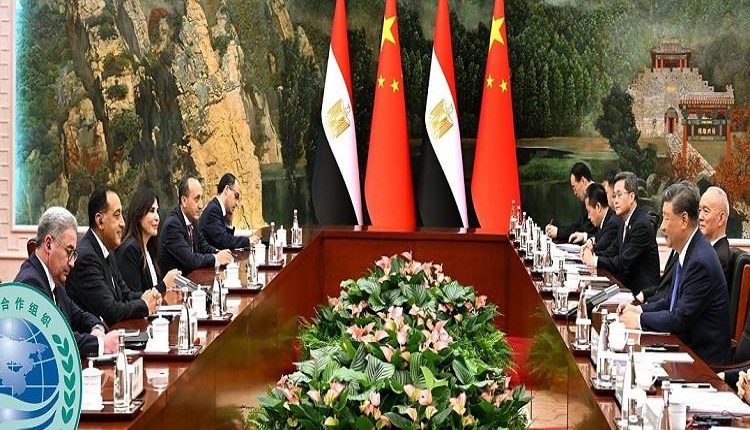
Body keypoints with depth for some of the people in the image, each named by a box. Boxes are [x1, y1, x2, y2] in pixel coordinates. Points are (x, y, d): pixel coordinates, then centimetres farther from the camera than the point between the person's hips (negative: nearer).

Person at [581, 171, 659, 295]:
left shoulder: (642, 224, -17)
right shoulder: (625, 223, 13)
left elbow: (624, 262, -20)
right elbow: (613, 251, 16)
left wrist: (595, 260, -12)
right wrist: (592, 254, -3)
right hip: (628, 285, 8)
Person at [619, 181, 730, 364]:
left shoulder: (701, 262, -22)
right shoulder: (688, 252, 7)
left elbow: (681, 319, -20)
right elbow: (671, 301, 16)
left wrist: (639, 319, -11)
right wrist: (641, 309, 3)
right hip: (687, 345, 8)